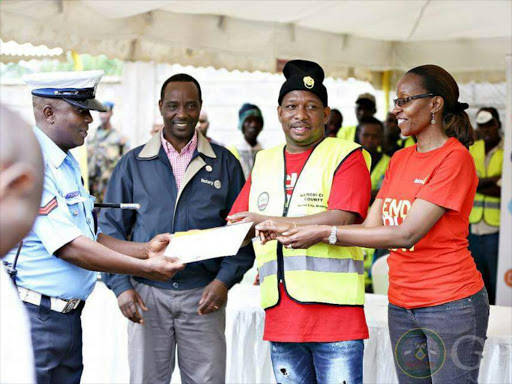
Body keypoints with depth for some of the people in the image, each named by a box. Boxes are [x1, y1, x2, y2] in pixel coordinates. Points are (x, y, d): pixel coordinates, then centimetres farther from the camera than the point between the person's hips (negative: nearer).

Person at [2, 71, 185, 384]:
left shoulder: (68, 165, 15)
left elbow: (90, 238, 17)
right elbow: (69, 247, -21)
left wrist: (146, 250, 3)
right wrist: (146, 268, -17)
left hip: (68, 315, 9)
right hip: (35, 317, -9)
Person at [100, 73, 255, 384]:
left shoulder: (225, 163, 6)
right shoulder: (133, 163, 7)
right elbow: (112, 228, 6)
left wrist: (225, 280, -7)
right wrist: (121, 286, -4)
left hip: (204, 295, 0)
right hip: (147, 294, 0)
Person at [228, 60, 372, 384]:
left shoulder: (346, 156, -1)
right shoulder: (264, 162, 18)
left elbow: (343, 219, -15)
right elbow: (238, 225, 16)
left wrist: (272, 222, -15)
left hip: (334, 315, -5)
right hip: (280, 317, 5)